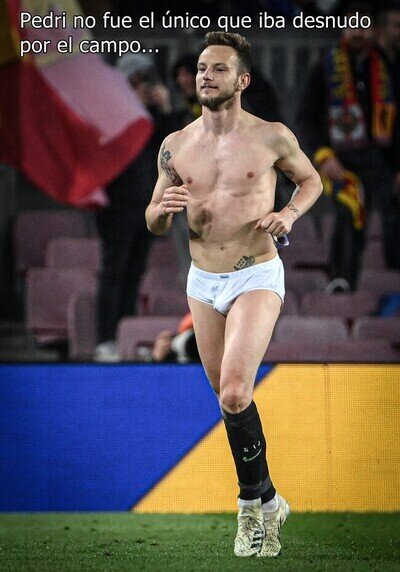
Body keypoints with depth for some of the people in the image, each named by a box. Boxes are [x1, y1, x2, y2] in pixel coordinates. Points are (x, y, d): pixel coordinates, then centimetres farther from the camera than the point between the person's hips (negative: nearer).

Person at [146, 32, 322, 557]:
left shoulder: (272, 138, -6)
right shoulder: (175, 145, 3)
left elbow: (311, 180, 12)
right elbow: (154, 225, 10)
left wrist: (290, 213, -8)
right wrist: (162, 208, -14)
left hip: (257, 278, -5)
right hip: (203, 282, 5)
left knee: (233, 393, -21)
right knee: (230, 399, 12)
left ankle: (252, 502, -4)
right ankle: (266, 500, 27)